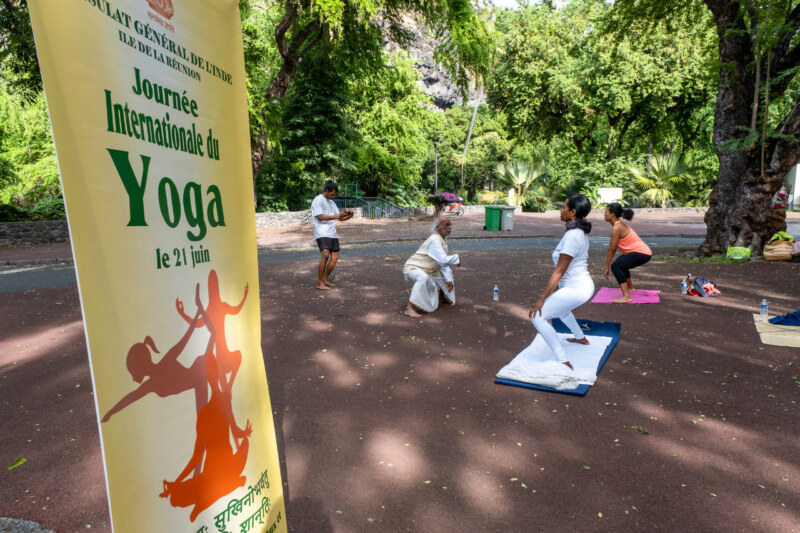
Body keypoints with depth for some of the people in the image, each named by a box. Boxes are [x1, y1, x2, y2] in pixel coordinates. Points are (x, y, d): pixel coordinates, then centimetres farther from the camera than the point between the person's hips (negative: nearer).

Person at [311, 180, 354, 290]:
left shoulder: (331, 202, 19)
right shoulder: (318, 200, -5)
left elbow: (339, 218, 20)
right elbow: (320, 217, -16)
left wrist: (348, 216, 0)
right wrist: (336, 216, -23)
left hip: (332, 233, 8)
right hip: (321, 233, -8)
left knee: (335, 257, 3)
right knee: (325, 254, -23)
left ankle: (325, 279, 18)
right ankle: (319, 282, -14)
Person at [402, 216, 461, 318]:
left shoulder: (443, 239, 4)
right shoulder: (435, 240, -26)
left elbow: (443, 262, 8)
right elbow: (444, 260, -35)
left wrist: (448, 279, 2)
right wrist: (456, 258, -17)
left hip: (427, 270, 10)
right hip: (413, 267, -10)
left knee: (448, 271, 24)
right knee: (423, 277, -43)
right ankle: (409, 308, -41)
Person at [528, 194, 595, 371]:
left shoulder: (572, 236, -23)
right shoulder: (581, 232, 6)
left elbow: (559, 271, -23)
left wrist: (542, 298, -19)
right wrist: (556, 287, 21)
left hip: (576, 289, -10)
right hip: (584, 284, 10)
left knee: (538, 317, -12)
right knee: (558, 306, 37)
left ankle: (563, 363, -12)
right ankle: (580, 337, 55)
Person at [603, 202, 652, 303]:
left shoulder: (617, 227, -17)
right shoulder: (620, 224, 13)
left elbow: (612, 249, -16)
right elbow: (613, 248, 16)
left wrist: (607, 267, -11)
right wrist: (609, 263, 17)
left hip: (642, 253, -11)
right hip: (643, 251, 11)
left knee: (615, 266, -23)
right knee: (620, 262, 31)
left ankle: (626, 297, -28)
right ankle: (630, 287, 49)